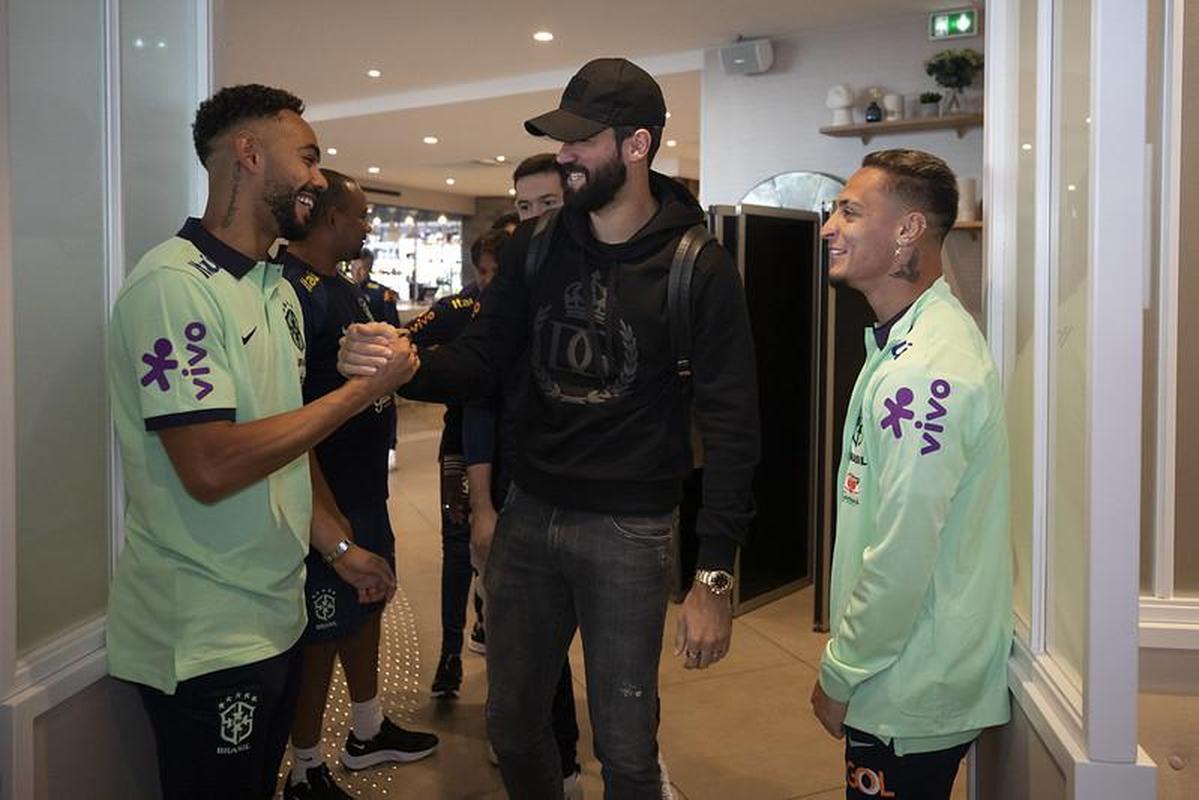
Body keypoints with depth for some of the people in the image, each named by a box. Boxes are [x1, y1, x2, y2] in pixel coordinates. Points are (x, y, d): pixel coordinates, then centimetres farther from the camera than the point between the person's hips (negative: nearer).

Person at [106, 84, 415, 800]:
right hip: (204, 641, -8)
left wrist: (340, 546, 11)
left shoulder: (278, 288, 11)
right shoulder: (174, 285, -19)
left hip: (275, 616, 9)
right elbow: (212, 467, -27)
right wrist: (364, 389, -21)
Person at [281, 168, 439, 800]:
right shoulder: (294, 290, -20)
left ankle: (367, 731, 41)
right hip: (328, 498, -10)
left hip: (364, 489, 10)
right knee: (322, 630, 2)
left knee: (367, 606, 22)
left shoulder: (342, 287, 13)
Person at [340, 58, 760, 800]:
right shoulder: (535, 245, 3)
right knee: (513, 725, 18)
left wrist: (715, 576, -16)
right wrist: (403, 365, -19)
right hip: (528, 513, 5)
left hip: (628, 530, -4)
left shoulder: (698, 268, -11)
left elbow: (731, 426, -12)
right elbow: (481, 361, 4)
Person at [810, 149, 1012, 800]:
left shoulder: (924, 371, -26)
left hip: (911, 698, -9)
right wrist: (848, 655, 17)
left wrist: (840, 674, -13)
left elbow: (902, 557, -26)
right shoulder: (911, 337, 9)